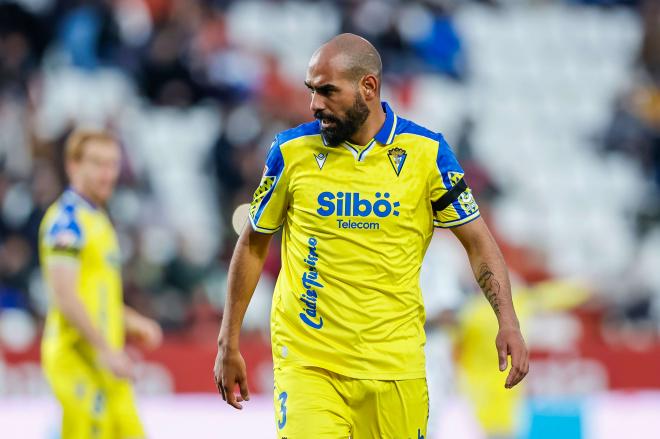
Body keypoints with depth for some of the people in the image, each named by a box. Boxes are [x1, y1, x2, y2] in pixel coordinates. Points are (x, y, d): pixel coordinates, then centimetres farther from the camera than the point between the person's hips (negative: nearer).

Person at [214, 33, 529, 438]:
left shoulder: (426, 152, -2)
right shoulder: (292, 151, -1)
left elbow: (478, 241, 4)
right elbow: (253, 245, 10)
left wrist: (507, 321, -10)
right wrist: (229, 343, 8)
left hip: (395, 362, 1)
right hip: (306, 361, -1)